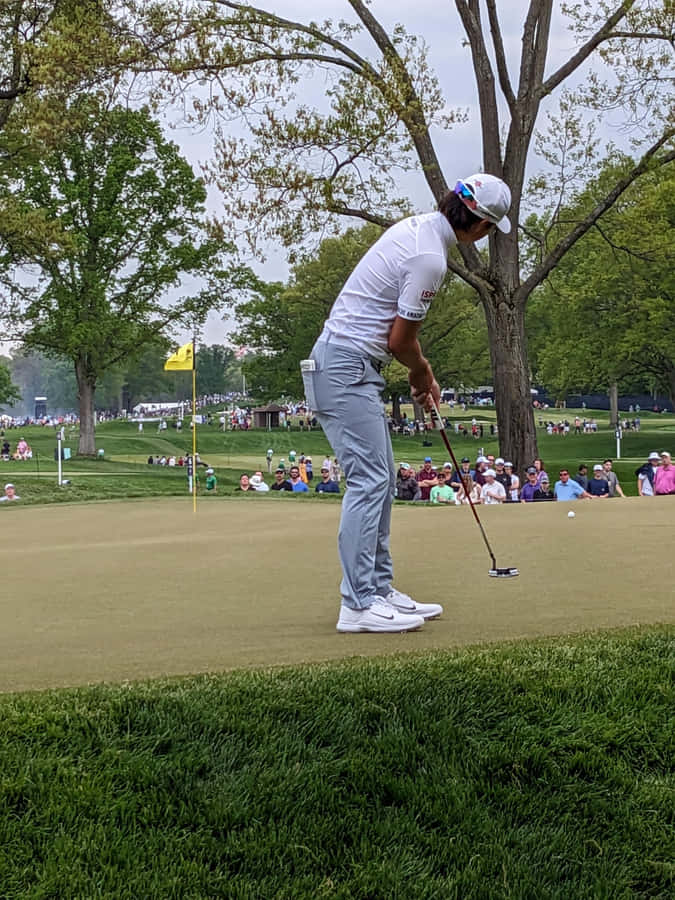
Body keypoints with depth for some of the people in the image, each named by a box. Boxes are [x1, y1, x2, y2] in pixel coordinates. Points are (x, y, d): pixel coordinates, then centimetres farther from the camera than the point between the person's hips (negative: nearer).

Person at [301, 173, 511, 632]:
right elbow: (400, 340, -12)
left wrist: (423, 371, 18)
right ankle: (358, 604, -10)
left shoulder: (416, 226, 12)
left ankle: (380, 589, 15)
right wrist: (422, 373, 8)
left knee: (381, 479, 11)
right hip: (348, 366, -11)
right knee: (369, 480, -11)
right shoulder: (430, 258, -19)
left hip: (354, 365, 11)